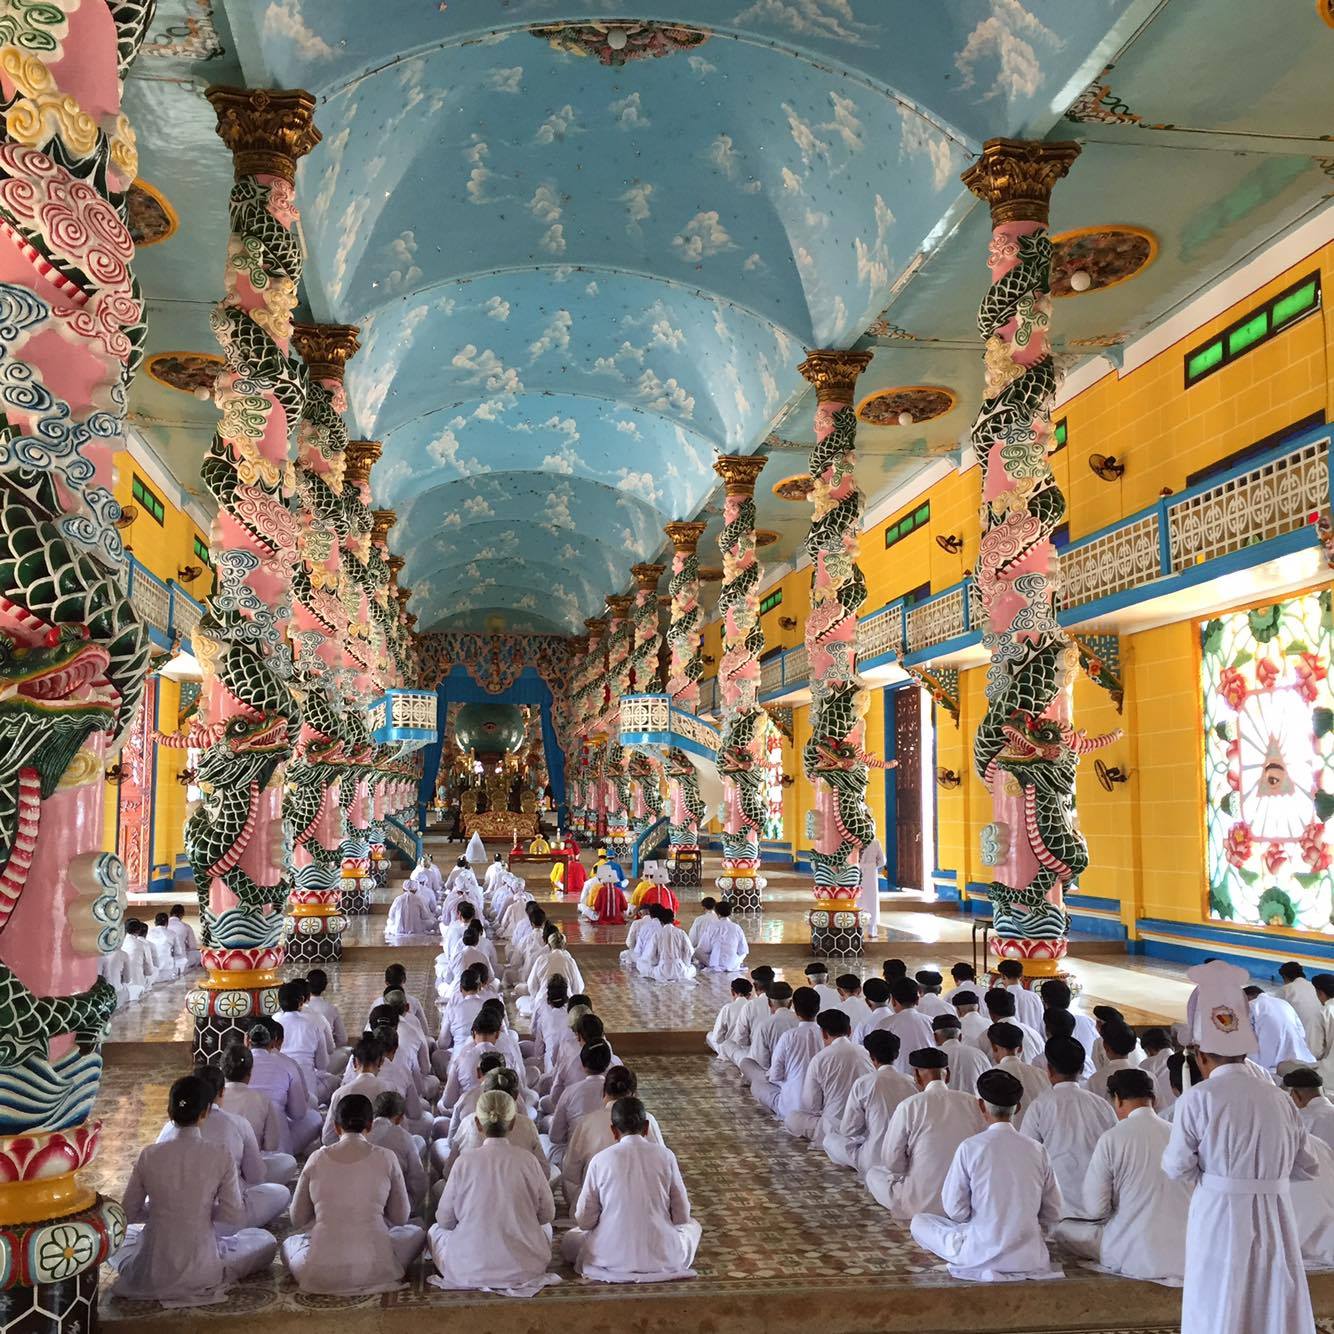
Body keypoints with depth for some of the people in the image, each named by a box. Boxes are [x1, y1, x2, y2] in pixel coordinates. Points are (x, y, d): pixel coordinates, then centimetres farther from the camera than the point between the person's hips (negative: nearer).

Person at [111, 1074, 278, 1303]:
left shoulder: (148, 1156, -8)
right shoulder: (220, 1156, -13)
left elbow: (128, 1214, 2)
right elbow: (234, 1218, -10)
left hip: (150, 1272, 2)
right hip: (201, 1271, -2)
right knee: (266, 1240, 21)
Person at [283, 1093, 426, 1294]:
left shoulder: (317, 1159, 3)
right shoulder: (386, 1158, -1)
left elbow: (298, 1220, 11)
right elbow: (401, 1217, 9)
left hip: (321, 1274, 1)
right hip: (375, 1272, -1)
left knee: (290, 1243, 34)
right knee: (416, 1232, 27)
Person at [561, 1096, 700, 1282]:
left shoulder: (600, 1160, -6)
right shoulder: (665, 1156, -4)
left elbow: (584, 1221, -1)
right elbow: (682, 1216, 2)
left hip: (611, 1258, -1)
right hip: (663, 1257, 1)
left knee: (568, 1240, 29)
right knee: (692, 1226, 31)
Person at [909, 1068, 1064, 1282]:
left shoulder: (970, 1148, -12)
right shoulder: (1037, 1150, -3)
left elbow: (956, 1210, -8)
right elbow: (1053, 1214, 4)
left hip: (983, 1254, -5)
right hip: (1031, 1257, 5)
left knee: (920, 1222, 16)